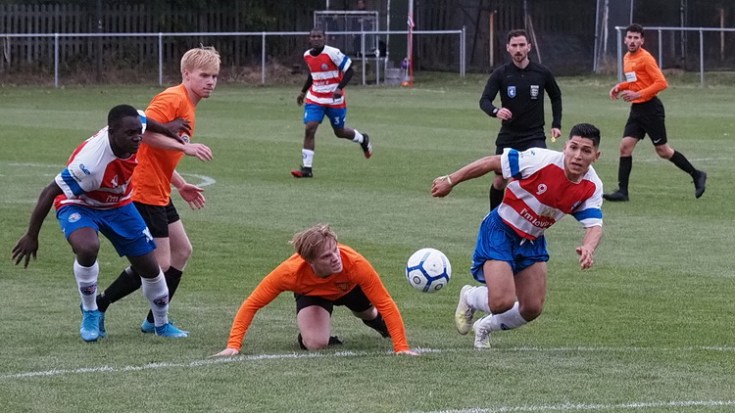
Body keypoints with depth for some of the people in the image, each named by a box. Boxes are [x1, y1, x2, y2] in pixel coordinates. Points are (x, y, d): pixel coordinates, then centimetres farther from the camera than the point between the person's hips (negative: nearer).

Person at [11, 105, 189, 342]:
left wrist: (173, 134, 20)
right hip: (79, 205, -6)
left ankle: (162, 324, 33)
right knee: (87, 248, -37)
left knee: (149, 266, 6)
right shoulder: (90, 163, -41)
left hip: (118, 205, 6)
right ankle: (90, 314, -12)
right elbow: (50, 193, -31)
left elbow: (147, 122, 4)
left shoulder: (133, 124, -24)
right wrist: (31, 237, -24)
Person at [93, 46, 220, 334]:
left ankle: (156, 320, 21)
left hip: (158, 193, 11)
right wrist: (185, 147, -29)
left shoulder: (188, 105, 18)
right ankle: (98, 305, 3)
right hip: (144, 191, -11)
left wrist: (181, 186, 19)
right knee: (159, 263, -8)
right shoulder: (173, 99, -15)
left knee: (182, 250, 15)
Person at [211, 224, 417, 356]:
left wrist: (402, 348, -41)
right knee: (315, 343, -26)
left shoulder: (356, 264, -46)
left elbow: (386, 303, -38)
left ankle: (375, 320, 68)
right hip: (312, 292, -1)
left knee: (369, 314, 31)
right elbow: (251, 304, -35)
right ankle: (305, 335, 10)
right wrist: (233, 346, -42)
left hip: (350, 287, 1)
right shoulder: (290, 272, -44)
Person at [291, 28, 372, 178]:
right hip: (314, 98, 4)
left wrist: (340, 88, -27)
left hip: (334, 99, -4)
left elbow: (349, 70, -15)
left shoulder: (333, 53, -18)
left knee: (339, 132, 11)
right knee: (309, 129, -12)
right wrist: (303, 91, 19)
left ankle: (363, 139, 45)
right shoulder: (307, 55, 1)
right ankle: (306, 169, -11)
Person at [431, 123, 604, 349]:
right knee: (502, 302, -20)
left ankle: (484, 327, 34)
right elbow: (491, 163, -19)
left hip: (532, 241, 6)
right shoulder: (541, 160, -28)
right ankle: (469, 297, 18)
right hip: (501, 231, -6)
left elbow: (594, 225, -18)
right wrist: (450, 181, -13)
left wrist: (588, 247, -43)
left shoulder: (592, 188, -12)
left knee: (532, 309, 4)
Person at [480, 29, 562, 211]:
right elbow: (484, 100, -14)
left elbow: (556, 97, 14)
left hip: (534, 136, -1)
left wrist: (556, 124, 6)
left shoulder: (542, 73, -4)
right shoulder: (500, 74, -6)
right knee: (499, 181, 7)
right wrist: (495, 111, -36)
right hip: (508, 136, 1)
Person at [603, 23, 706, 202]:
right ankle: (622, 191, -3)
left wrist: (637, 94, -21)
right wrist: (620, 87, 9)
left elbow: (661, 83, -18)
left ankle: (697, 175, 16)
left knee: (663, 151, 0)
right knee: (625, 147, -3)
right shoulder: (627, 58, 12)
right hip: (636, 110, 8)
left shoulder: (645, 58, -14)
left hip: (650, 108, -8)